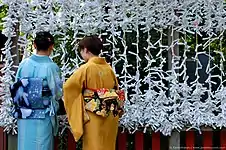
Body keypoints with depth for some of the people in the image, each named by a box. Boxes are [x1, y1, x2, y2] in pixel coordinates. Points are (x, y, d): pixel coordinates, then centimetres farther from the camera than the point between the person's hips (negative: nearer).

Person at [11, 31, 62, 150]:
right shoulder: (51, 67, -13)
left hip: (24, 117, 3)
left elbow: (16, 89, 3)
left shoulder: (24, 64, -4)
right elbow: (58, 93, -8)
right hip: (43, 117, -3)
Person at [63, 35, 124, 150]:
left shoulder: (86, 68, -11)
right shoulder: (109, 68, 5)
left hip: (94, 116, -5)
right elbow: (116, 90, 12)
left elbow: (68, 87, -8)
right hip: (110, 116, 6)